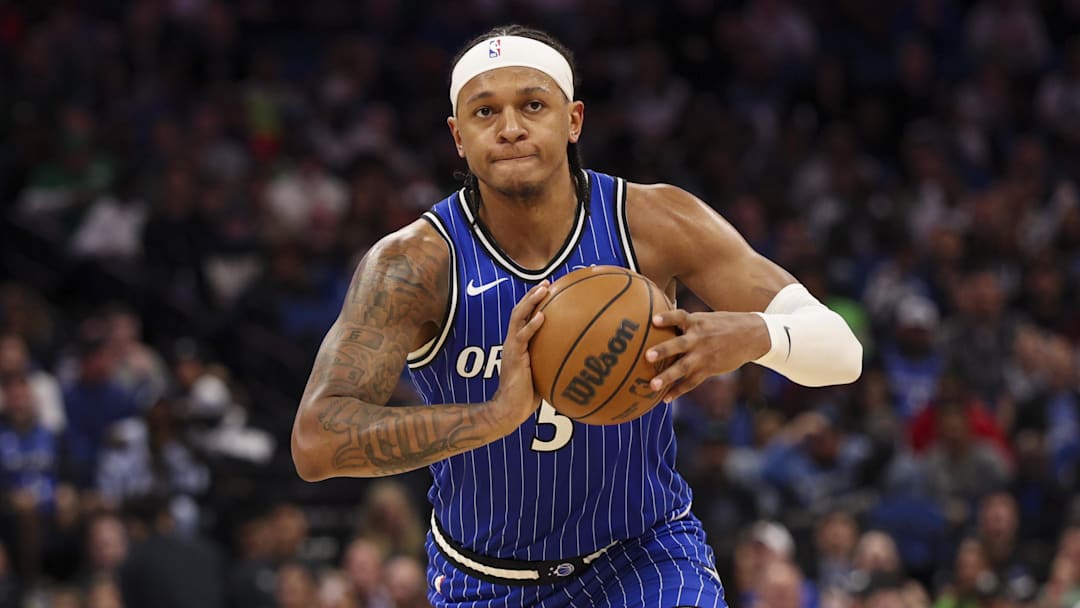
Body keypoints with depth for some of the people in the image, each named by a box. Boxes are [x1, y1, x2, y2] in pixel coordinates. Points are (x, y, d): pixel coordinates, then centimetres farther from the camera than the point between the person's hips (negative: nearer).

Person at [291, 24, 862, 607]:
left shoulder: (653, 223, -16)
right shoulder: (414, 263, -20)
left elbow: (841, 351, -15)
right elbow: (315, 442, -32)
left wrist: (753, 334, -40)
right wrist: (497, 414, -47)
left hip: (643, 555, 0)